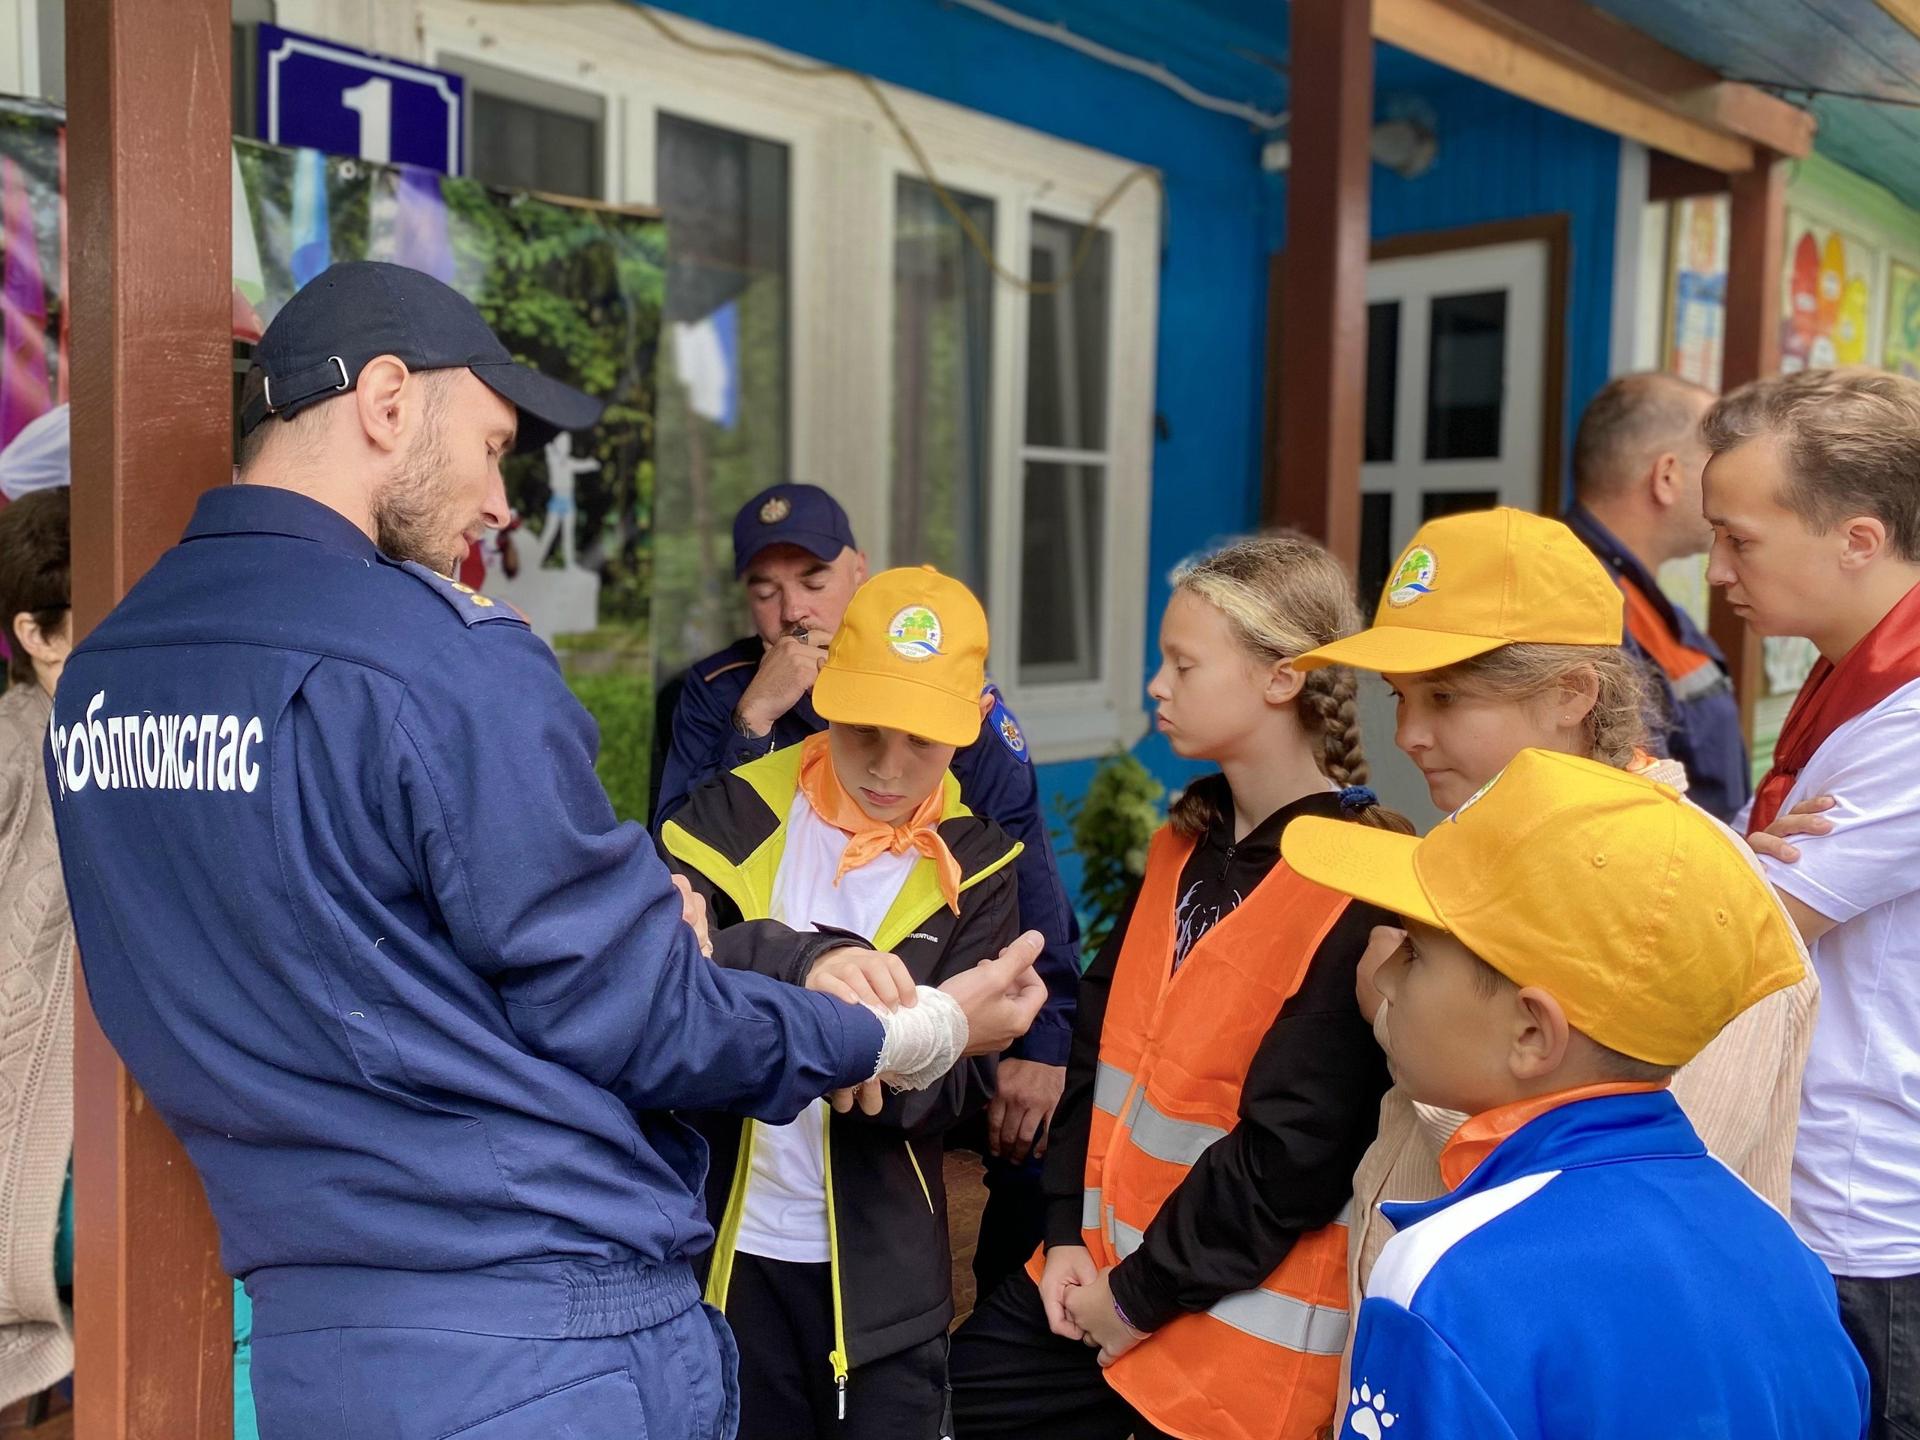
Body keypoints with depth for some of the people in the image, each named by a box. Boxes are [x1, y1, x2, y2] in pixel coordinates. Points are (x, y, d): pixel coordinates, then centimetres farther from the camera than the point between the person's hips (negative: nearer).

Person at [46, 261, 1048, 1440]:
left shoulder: (96, 673, 4)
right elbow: (635, 1025, -16)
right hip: (538, 1342, -8)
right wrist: (921, 1036, -3)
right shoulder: (443, 660, -21)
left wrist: (623, 913, 14)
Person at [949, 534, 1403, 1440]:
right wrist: (1069, 1233, 0)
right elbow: (1102, 1041, 8)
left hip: (1237, 1323, -7)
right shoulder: (1183, 845, 5)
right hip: (1093, 1267, 7)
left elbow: (1293, 1152, -20)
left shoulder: (1361, 892, -19)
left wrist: (1142, 1295, -13)